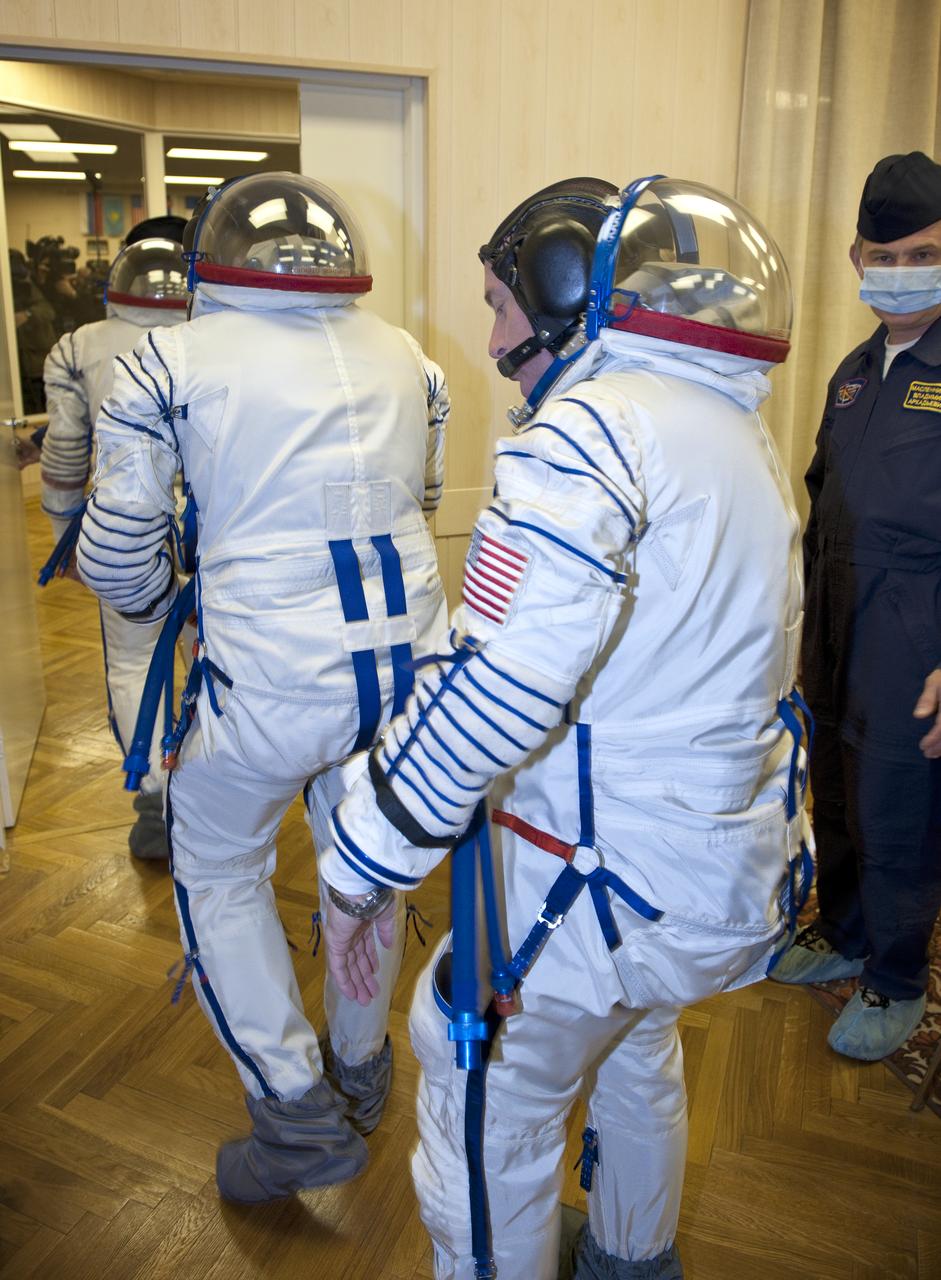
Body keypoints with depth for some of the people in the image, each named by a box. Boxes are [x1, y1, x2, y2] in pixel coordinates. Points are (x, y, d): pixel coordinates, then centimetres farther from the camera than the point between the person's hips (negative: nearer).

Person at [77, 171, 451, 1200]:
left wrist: (164, 604, 21)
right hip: (409, 660, 5)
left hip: (274, 680, -4)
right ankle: (361, 1066, 47)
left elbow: (115, 558, -1)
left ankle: (298, 1114, 24)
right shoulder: (405, 358, 8)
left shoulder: (171, 363, -3)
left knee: (217, 868, 21)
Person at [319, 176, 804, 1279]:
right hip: (735, 866, 10)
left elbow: (493, 687, -32)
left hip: (605, 888, -9)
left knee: (490, 1109, 12)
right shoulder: (741, 436, 9)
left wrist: (362, 865, -22)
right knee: (632, 1055, 31)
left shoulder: (593, 426, -21)